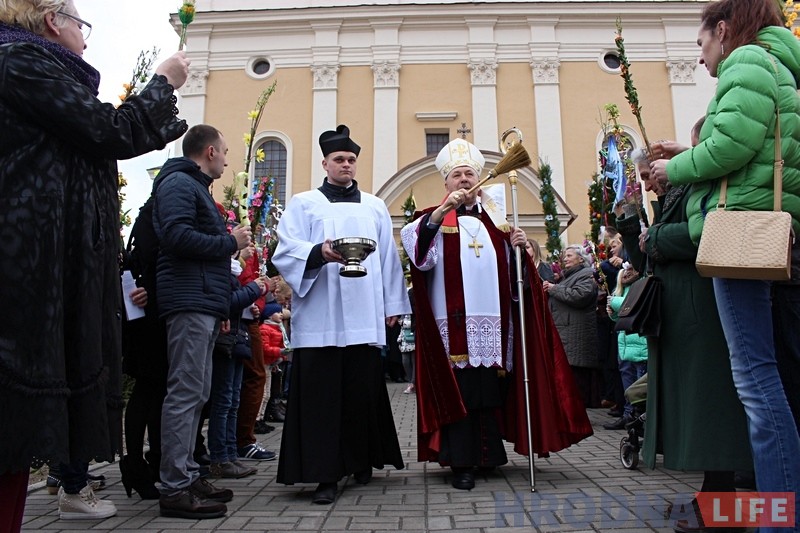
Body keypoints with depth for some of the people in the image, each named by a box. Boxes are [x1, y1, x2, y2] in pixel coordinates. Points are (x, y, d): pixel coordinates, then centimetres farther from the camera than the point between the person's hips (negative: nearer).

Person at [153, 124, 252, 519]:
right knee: (185, 394, -9)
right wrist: (229, 242, -9)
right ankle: (175, 489, -4)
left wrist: (221, 307, 18)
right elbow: (176, 235, -22)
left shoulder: (196, 187, 26)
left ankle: (187, 476, 18)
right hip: (190, 302, -10)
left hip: (203, 304, 10)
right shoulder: (179, 183, -4)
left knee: (195, 394, 11)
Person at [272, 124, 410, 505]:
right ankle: (325, 474, 4)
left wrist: (393, 305, 10)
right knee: (321, 393, -3)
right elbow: (286, 251, -3)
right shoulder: (303, 204, 10)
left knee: (364, 391, 5)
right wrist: (320, 253, -22)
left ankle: (363, 461, 22)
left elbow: (388, 258, 16)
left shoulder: (375, 207, 19)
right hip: (320, 317, -2)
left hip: (365, 316, 3)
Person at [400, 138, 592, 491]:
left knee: (491, 389, 7)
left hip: (493, 321, 4)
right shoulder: (436, 218, 7)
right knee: (459, 391, -4)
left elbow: (511, 270, 17)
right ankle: (461, 462, 6)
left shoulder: (494, 218, 18)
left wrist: (517, 248, -3)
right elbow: (415, 246, -14)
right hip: (455, 321, -3)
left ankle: (488, 454, 22)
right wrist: (443, 210, -22)